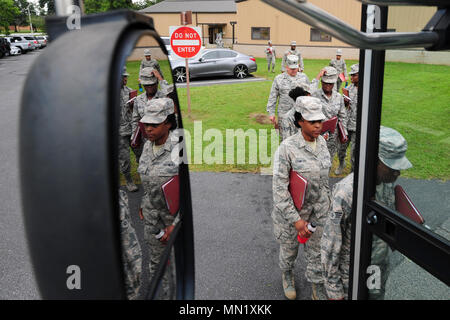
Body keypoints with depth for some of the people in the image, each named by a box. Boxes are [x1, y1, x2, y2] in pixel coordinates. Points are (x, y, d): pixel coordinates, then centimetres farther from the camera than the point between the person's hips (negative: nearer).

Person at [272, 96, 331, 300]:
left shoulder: (322, 142, -4)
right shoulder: (287, 147, -24)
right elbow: (279, 187, -22)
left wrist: (327, 202, 16)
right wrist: (295, 219, -22)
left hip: (318, 210, 4)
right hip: (291, 209, -4)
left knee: (317, 251, 16)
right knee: (289, 249, 20)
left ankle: (316, 288, 40)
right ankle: (287, 275, 52)